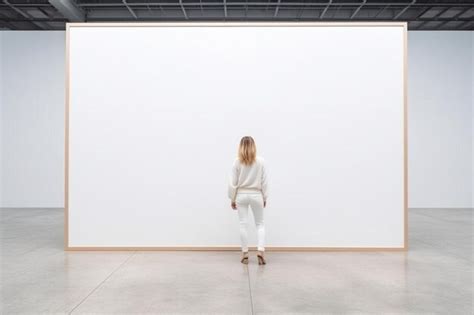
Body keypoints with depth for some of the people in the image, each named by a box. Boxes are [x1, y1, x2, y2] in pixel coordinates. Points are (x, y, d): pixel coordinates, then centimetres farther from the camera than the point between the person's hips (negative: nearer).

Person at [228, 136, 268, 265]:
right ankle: (260, 250, -2)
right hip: (256, 195, 0)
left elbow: (233, 182, -5)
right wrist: (264, 197, 8)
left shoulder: (237, 162, -7)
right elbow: (264, 181, -3)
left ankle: (245, 253, 11)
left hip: (241, 195, 0)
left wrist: (232, 198, 5)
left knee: (243, 224, 6)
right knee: (260, 223, 12)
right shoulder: (261, 161, -6)